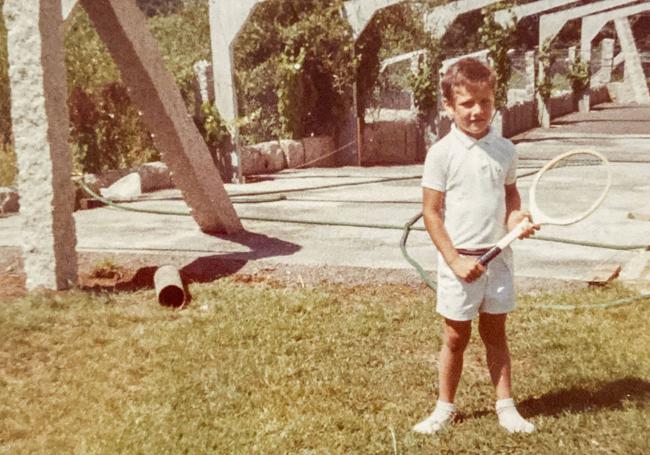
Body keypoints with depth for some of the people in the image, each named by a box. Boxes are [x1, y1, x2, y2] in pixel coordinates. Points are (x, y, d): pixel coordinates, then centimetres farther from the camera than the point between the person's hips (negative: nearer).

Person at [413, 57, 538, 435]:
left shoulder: (505, 150, 1)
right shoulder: (442, 153, -11)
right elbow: (431, 213, -10)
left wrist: (515, 216, -6)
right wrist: (455, 260, -16)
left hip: (498, 256, 3)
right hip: (460, 259, -3)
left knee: (495, 332, 15)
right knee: (456, 337, 9)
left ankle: (506, 405, 28)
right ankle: (445, 407, 26)